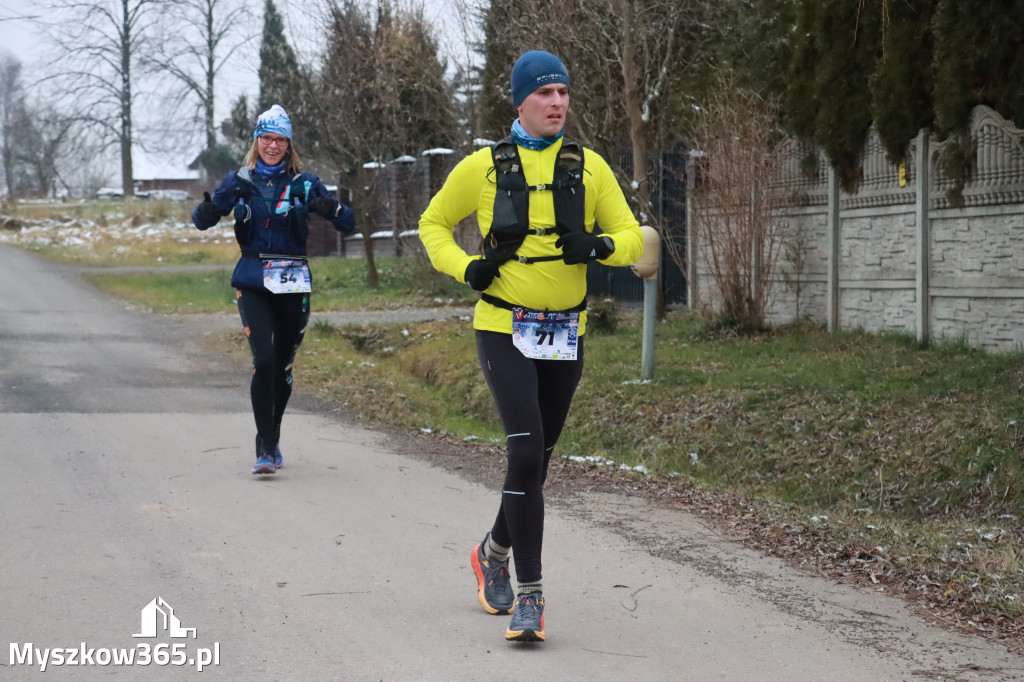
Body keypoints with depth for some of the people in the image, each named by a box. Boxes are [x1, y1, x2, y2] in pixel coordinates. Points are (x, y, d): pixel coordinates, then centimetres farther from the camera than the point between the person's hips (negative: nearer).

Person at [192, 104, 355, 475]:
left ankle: (273, 441, 28)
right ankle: (264, 447, -12)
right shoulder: (240, 181, 4)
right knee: (264, 359, -17)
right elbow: (201, 221, 1)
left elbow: (349, 224, -2)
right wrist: (210, 207, -22)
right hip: (252, 283, -1)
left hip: (293, 286, 1)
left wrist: (330, 208, -24)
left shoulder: (304, 183, 2)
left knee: (283, 365, 8)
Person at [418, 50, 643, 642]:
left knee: (538, 457, 14)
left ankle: (494, 552, 41)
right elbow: (433, 224, 12)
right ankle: (529, 595, -14)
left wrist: (599, 245, -16)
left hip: (565, 336, 4)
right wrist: (464, 267, -6)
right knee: (526, 451, -18)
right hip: (504, 330, -4)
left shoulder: (589, 167, 5)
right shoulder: (483, 167, -1)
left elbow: (633, 238, 7)